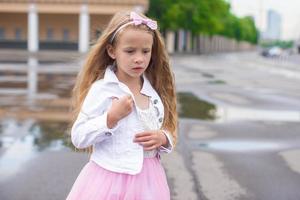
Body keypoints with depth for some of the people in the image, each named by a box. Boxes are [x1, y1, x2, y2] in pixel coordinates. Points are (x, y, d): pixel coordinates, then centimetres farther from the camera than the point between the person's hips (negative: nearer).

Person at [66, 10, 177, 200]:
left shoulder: (155, 91, 2)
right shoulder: (101, 89, -11)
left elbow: (169, 132, 13)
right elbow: (78, 138, -12)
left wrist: (163, 138, -9)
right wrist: (111, 117, -22)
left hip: (147, 179, 4)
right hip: (110, 178, -4)